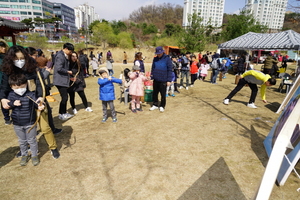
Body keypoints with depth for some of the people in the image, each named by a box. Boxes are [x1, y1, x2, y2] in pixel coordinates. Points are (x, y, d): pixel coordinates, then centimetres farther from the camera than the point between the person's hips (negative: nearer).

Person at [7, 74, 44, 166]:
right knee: (22, 141, 21)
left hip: (30, 123, -4)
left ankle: (34, 155, 31)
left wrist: (40, 106, -50)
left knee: (32, 140, 12)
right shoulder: (11, 95, -3)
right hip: (17, 124, 4)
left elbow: (36, 102, -26)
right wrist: (13, 104, -20)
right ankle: (24, 155, 40)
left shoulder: (30, 95, -16)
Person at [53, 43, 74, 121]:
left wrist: (69, 77, 15)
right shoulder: (60, 56, -16)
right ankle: (61, 114, 6)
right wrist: (68, 72, -11)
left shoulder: (65, 56, 15)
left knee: (65, 97, 14)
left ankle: (64, 113, 24)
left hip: (64, 80, 10)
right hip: (60, 80, -10)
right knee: (64, 98, -7)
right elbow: (59, 69, -24)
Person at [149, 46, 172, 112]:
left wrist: (169, 80, -12)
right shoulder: (155, 59, 7)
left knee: (163, 94, 7)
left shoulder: (167, 59, -7)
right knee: (155, 93, 14)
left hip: (163, 81, -4)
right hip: (155, 80, 5)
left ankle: (162, 106, 22)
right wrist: (152, 77, 8)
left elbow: (169, 70, -9)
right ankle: (155, 105, 30)